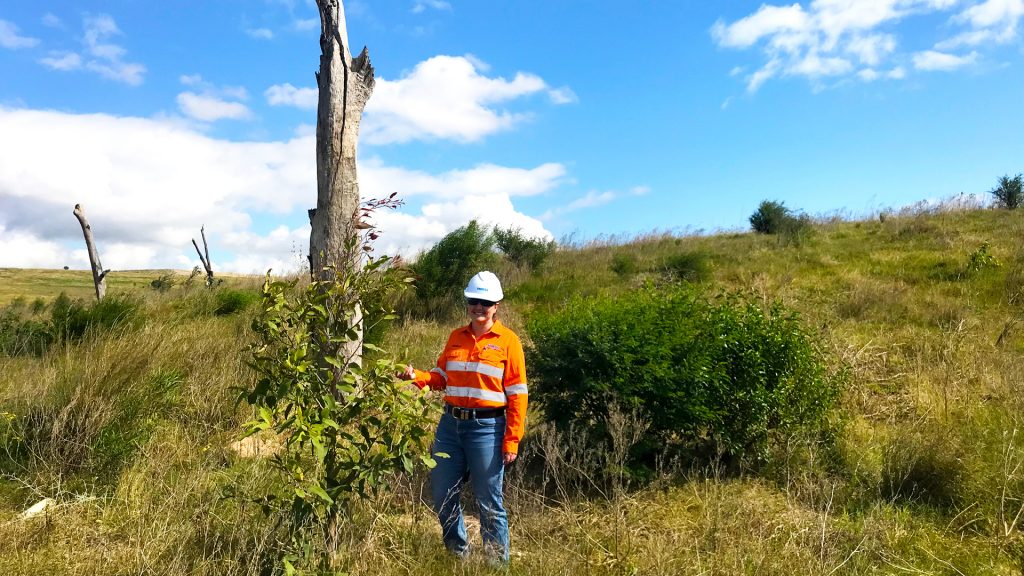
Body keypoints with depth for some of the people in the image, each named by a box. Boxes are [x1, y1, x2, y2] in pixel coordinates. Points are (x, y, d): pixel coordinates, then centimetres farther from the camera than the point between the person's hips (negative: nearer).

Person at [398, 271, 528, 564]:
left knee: (489, 502, 3)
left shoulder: (507, 341, -4)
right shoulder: (456, 337, 10)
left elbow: (517, 394, -6)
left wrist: (512, 440, -10)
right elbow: (441, 377, 15)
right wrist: (416, 376, -6)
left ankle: (498, 562, 21)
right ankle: (458, 553, 34)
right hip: (450, 424, 5)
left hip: (487, 428, -5)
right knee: (441, 494, 12)